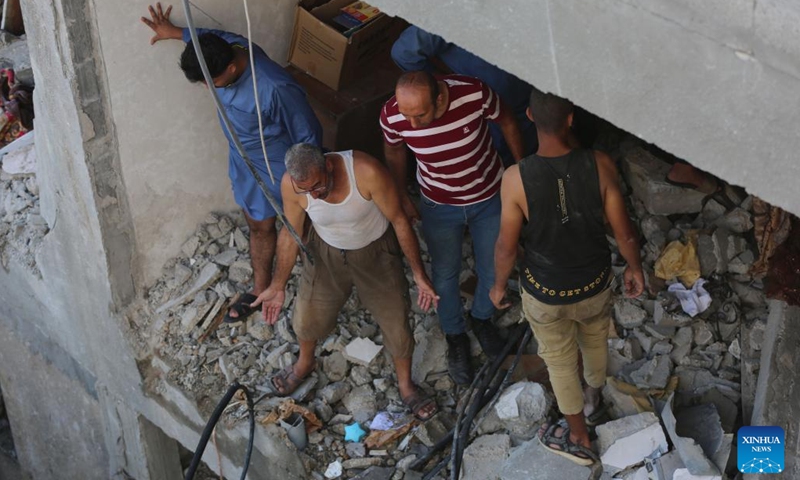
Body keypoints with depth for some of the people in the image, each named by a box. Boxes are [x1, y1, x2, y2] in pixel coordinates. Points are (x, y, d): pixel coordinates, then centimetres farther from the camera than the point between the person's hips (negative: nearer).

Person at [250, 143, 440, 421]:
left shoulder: (367, 171, -38)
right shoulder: (291, 184, -28)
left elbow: (399, 220, -24)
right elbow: (290, 234, -9)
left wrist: (419, 273, -19)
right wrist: (278, 286, -4)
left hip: (375, 252, -2)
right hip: (326, 253, 2)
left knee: (396, 323, 6)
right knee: (307, 318, 16)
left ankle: (405, 384, 36)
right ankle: (305, 363, 52)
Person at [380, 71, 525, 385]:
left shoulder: (474, 93, -34)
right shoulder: (392, 115, -30)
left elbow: (506, 122, -12)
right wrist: (402, 197, 6)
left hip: (489, 196, 0)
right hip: (439, 205, 0)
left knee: (493, 269, 18)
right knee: (445, 275, 16)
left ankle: (482, 318, 50)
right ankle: (455, 337, 45)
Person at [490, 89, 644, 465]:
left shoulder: (516, 179, -29)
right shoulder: (600, 166, -25)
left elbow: (506, 246, -17)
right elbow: (623, 231, -12)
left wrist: (499, 285, 4)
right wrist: (634, 267, 8)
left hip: (545, 293, -2)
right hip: (594, 283, 2)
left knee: (560, 361, 24)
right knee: (596, 341, 33)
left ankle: (578, 439, 44)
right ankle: (593, 401, 61)